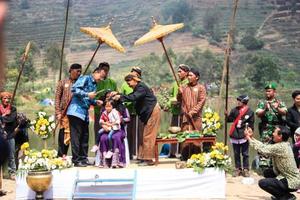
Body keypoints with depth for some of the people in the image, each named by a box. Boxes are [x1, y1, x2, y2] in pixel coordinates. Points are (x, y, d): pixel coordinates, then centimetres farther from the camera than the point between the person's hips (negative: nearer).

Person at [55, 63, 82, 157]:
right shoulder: (62, 83, 7)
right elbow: (57, 98, 4)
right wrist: (58, 113, -4)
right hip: (65, 113, -2)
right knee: (63, 135, -3)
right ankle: (61, 155, 5)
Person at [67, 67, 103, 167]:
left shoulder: (94, 84, 19)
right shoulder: (85, 78, -7)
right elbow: (74, 89, -19)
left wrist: (96, 102, 4)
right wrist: (87, 94, -23)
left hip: (85, 113, 9)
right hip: (77, 111, -9)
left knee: (85, 136, 11)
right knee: (76, 136, -5)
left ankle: (83, 159, 19)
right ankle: (76, 160, -2)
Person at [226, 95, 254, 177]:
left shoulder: (250, 112, -2)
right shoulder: (235, 110, 5)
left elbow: (251, 124, 1)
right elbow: (229, 119, 6)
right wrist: (227, 115, -13)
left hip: (244, 136, -3)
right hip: (235, 135, 3)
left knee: (245, 154, 5)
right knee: (236, 154, 9)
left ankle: (245, 169, 13)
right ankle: (237, 169, 17)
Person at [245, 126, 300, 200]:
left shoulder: (280, 147, -24)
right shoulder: (282, 144, 5)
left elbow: (263, 149, -22)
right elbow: (265, 146, 7)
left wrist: (248, 137, -12)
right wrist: (252, 137, 4)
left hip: (292, 182, -10)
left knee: (262, 183, -15)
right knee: (267, 172, 19)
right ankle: (281, 193, 19)